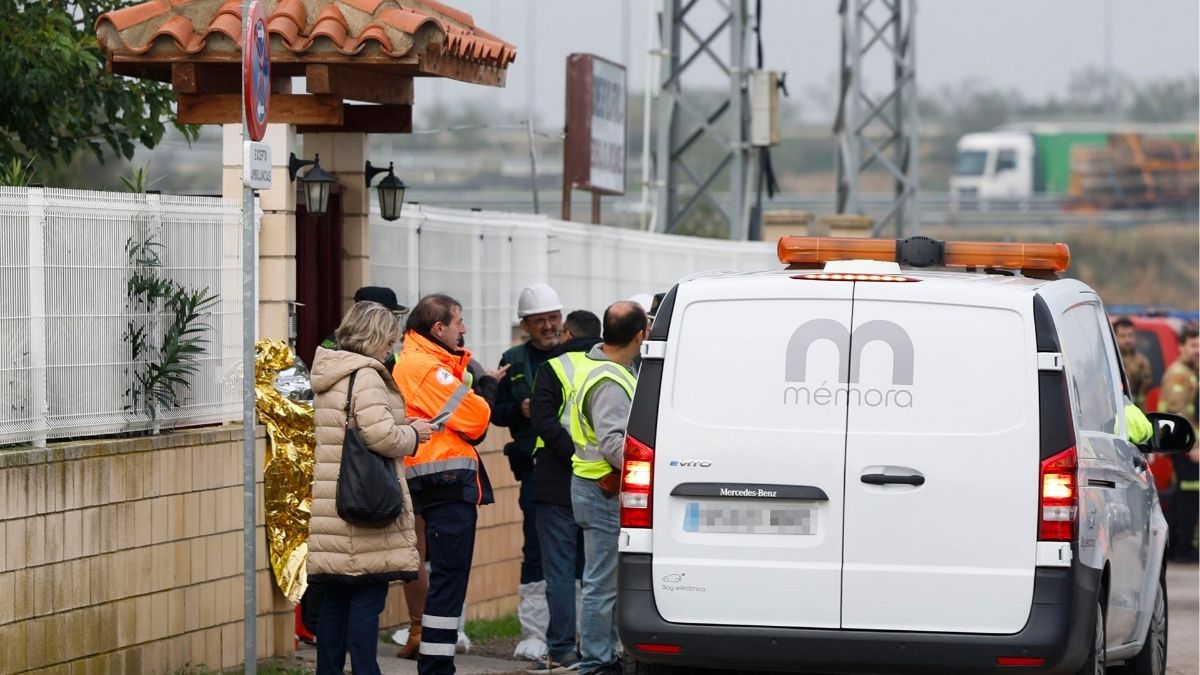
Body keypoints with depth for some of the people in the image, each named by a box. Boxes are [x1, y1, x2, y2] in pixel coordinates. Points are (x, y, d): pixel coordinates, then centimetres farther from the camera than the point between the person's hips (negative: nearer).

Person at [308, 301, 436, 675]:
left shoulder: (328, 376, 16)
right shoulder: (366, 377, -13)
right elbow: (381, 436, -21)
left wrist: (403, 430, 13)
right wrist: (413, 434, -3)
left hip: (332, 506, 9)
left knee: (335, 599, 12)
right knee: (367, 598, -5)